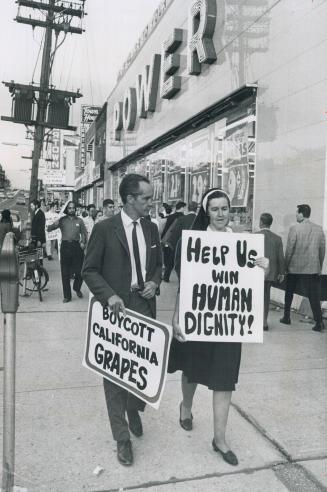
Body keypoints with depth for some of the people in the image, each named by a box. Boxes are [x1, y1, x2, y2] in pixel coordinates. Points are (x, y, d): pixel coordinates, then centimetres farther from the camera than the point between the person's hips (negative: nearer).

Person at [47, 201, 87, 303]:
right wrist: (55, 225, -21)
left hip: (77, 246, 1)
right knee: (65, 273, 2)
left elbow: (84, 233, 12)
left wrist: (83, 242, -5)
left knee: (79, 271, 1)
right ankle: (67, 296, 11)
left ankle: (77, 288, 30)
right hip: (65, 246, -1)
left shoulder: (79, 220, 10)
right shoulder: (62, 220, 6)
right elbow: (49, 229, 1)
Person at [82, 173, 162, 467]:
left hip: (145, 306, 4)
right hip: (117, 307, -4)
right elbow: (90, 270, -5)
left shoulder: (151, 228, 7)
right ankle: (122, 437, 19)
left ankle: (134, 412, 41)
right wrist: (109, 295, -18)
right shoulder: (104, 229, -8)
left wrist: (154, 282, -2)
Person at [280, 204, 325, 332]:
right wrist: (319, 266, 15)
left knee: (289, 293, 16)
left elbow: (289, 249, -9)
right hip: (312, 268, 2)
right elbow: (322, 250, 6)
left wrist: (286, 265, 1)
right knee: (314, 295, 3)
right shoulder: (319, 229, 2)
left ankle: (286, 318, 25)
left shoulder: (294, 228, -10)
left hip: (294, 268, -2)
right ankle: (319, 322, -4)